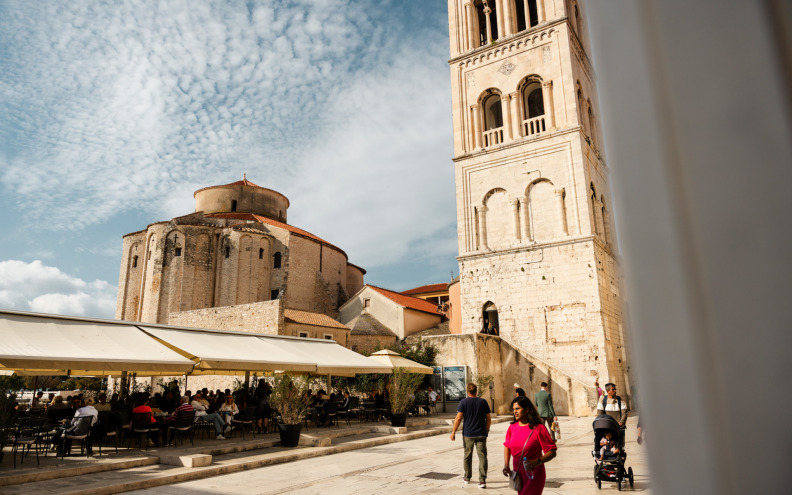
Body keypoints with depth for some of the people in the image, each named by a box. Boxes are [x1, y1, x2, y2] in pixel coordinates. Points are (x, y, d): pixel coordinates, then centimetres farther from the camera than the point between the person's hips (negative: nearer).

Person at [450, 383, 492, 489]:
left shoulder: (463, 402, -6)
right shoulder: (483, 402, 1)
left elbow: (458, 418, -11)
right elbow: (489, 419, 4)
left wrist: (453, 432, -5)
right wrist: (487, 430, 18)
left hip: (468, 434, -1)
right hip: (481, 434, 1)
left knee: (467, 456, 14)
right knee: (482, 456, 2)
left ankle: (467, 478, 26)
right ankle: (482, 480, -7)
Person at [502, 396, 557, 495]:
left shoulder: (538, 428, -14)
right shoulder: (512, 427, 2)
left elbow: (552, 452, -14)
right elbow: (507, 446, 15)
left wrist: (537, 462, -29)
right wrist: (506, 465, 1)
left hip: (533, 475, -6)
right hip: (518, 475, 6)